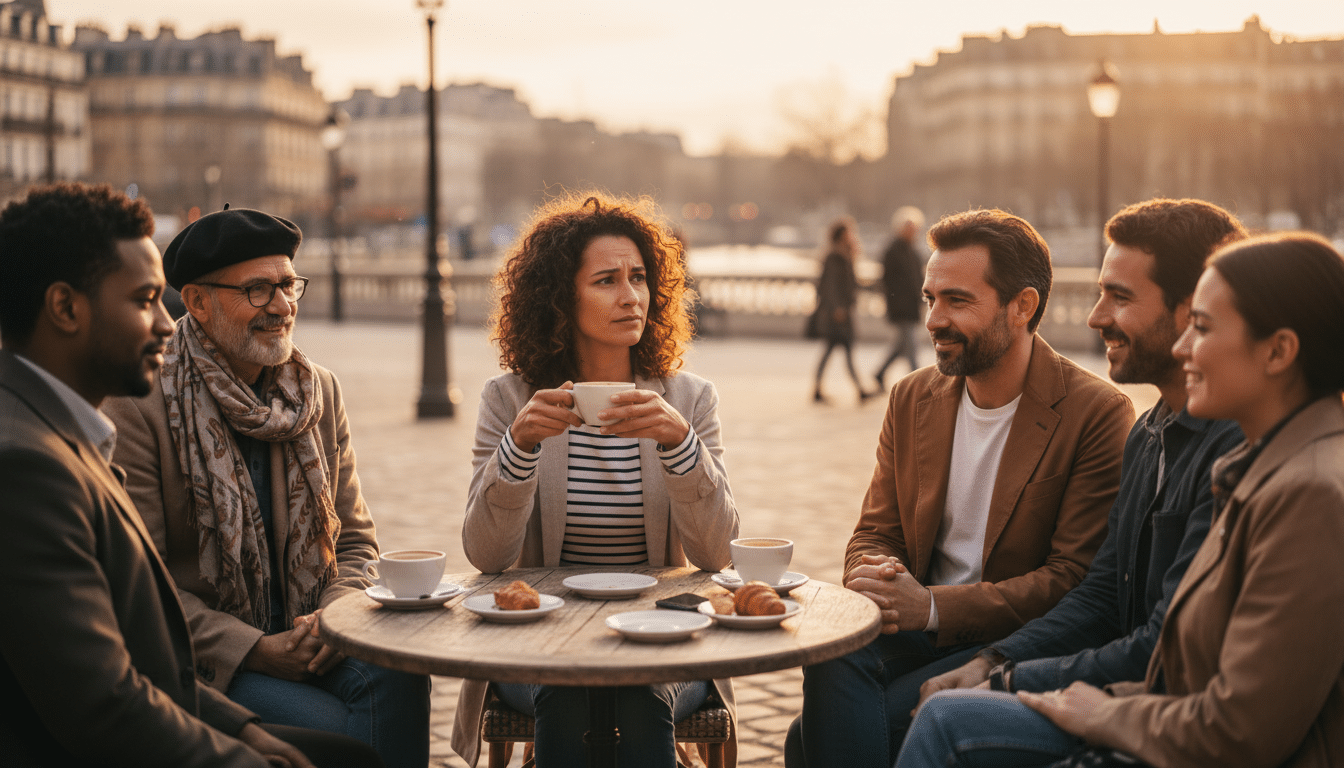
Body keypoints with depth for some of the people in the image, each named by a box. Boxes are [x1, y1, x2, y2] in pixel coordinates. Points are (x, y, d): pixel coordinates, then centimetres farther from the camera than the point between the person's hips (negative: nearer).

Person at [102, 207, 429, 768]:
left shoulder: (320, 391, 10)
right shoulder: (137, 405, -8)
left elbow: (355, 537, 13)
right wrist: (253, 650, -18)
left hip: (306, 635, 5)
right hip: (200, 656, -4)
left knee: (395, 675, -25)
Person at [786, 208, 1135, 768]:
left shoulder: (1098, 414, -7)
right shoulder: (912, 400, 11)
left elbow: (1073, 579, -11)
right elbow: (874, 532, 14)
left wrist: (932, 606, -20)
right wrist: (872, 580, -12)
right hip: (914, 630, 5)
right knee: (831, 659, -30)